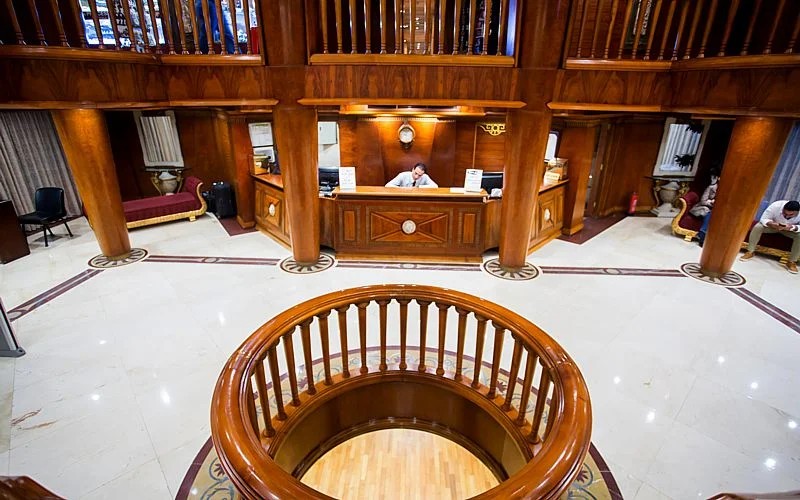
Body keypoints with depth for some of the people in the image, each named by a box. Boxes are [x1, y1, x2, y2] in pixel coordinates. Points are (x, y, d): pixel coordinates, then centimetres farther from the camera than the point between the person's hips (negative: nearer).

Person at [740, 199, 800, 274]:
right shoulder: (776, 206, -34)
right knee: (757, 227, -30)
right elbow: (763, 219, -27)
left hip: (791, 228, 1)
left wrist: (793, 227, -47)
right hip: (774, 225, -1)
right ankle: (750, 252, -18)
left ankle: (792, 262, -16)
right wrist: (771, 224, -47)